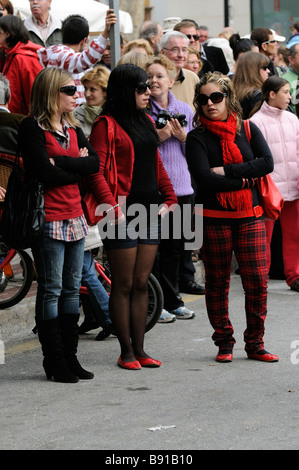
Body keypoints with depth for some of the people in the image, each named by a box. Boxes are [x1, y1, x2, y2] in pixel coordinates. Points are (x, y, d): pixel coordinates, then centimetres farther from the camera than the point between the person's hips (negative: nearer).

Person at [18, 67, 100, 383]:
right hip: (48, 219, -7)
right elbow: (45, 173, -18)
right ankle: (54, 360, 3)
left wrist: (61, 162, -14)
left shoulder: (72, 129, 14)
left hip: (74, 217, 7)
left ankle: (70, 355, 16)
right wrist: (77, 167, -4)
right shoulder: (33, 128, -8)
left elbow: (94, 162, 0)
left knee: (72, 288, 9)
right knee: (51, 290, -2)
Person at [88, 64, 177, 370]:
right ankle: (126, 351, 7)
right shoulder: (107, 125, -8)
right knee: (123, 285, 0)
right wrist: (112, 207, -22)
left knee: (141, 284, 10)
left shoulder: (145, 122, 16)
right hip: (123, 213, -7)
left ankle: (140, 349, 14)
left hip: (149, 212, 7)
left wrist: (169, 198, 12)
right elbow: (96, 172, -13)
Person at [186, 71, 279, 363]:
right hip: (214, 218, -2)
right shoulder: (197, 138, -1)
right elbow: (204, 178, -14)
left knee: (257, 282, -3)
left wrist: (227, 171, -13)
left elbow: (267, 163, -6)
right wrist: (243, 180, -11)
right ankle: (224, 343, 17)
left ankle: (255, 344, 9)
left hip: (249, 217, 2)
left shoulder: (247, 129, 8)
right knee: (217, 283, 5)